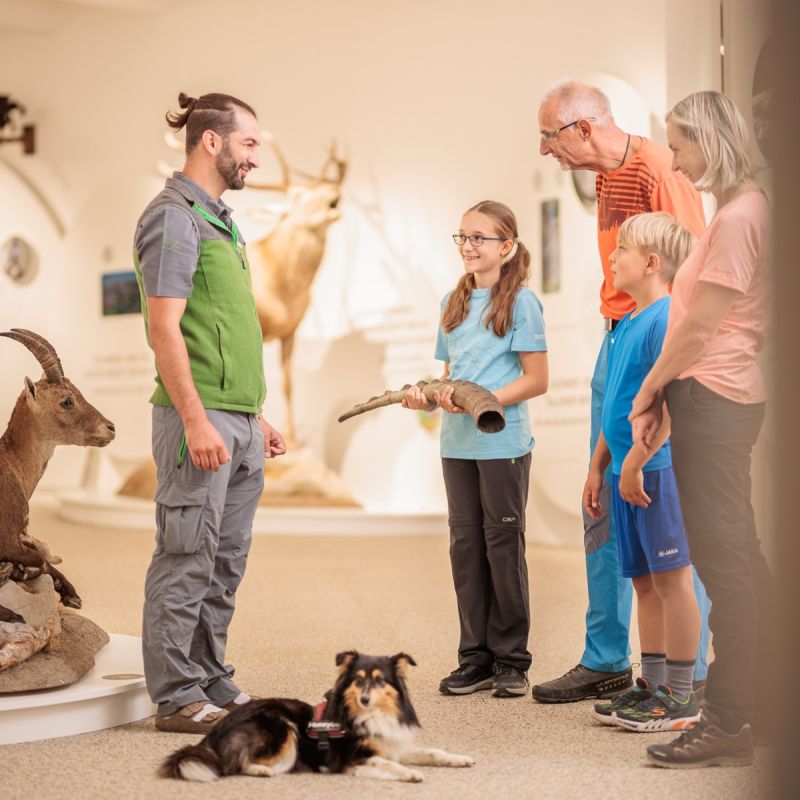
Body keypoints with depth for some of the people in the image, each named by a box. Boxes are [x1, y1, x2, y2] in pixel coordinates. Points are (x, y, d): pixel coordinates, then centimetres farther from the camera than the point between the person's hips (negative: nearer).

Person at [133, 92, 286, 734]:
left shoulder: (219, 220, 19)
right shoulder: (174, 218, -9)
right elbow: (165, 328, -17)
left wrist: (256, 416, 21)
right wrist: (196, 420, -22)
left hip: (238, 421, 9)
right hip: (200, 418, -9)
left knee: (226, 562, 13)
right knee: (188, 560, -3)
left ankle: (213, 682, 21)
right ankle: (177, 698, 4)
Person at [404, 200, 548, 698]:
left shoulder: (520, 301, -6)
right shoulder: (454, 302, 14)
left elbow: (537, 380, -9)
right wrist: (428, 397, -2)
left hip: (503, 442, -6)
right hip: (457, 444, 6)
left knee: (504, 544, 1)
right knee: (466, 545, 8)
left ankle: (512, 661, 11)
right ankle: (476, 658, 16)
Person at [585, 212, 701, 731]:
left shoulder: (667, 318, -13)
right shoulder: (628, 324, 16)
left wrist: (634, 462, -21)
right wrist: (598, 467, 22)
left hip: (659, 468, -9)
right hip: (629, 472, 9)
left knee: (671, 578, -3)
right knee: (646, 581, 13)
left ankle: (680, 698, 4)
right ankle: (653, 686, 21)